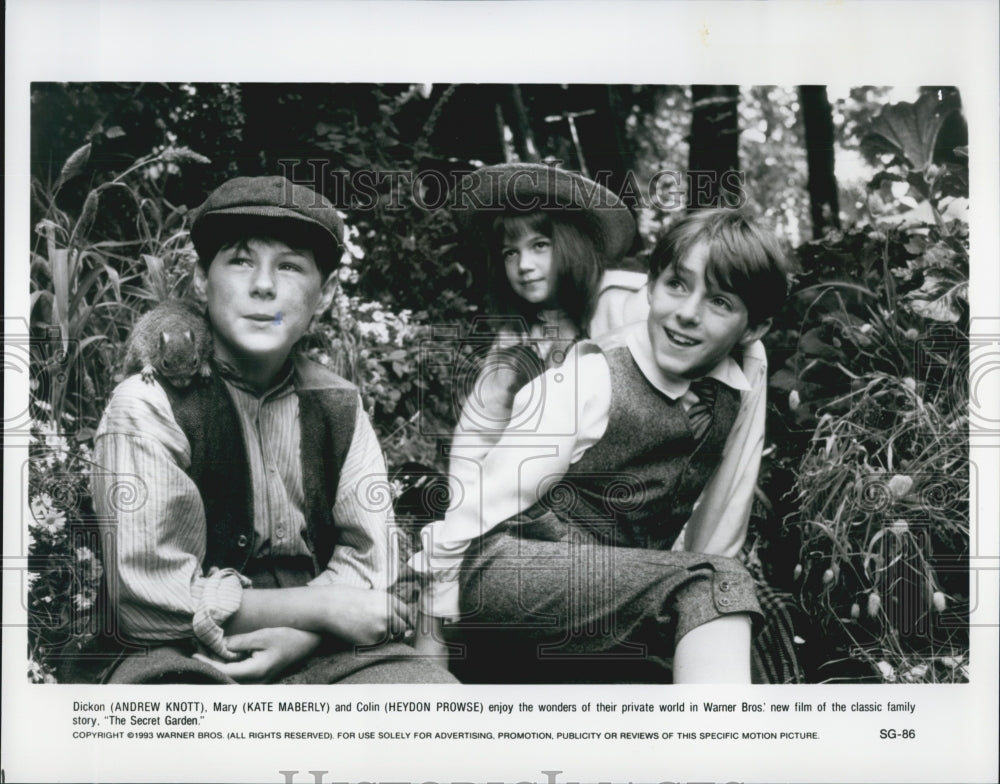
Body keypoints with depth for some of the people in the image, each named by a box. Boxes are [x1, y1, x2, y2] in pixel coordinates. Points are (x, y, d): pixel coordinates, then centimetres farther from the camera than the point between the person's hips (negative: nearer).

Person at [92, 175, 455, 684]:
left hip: (318, 656, 4)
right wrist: (324, 607, -10)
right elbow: (152, 595, -12)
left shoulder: (339, 406, 10)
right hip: (191, 660, -4)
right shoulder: (148, 405, -5)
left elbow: (365, 558, 7)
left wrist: (297, 639, -15)